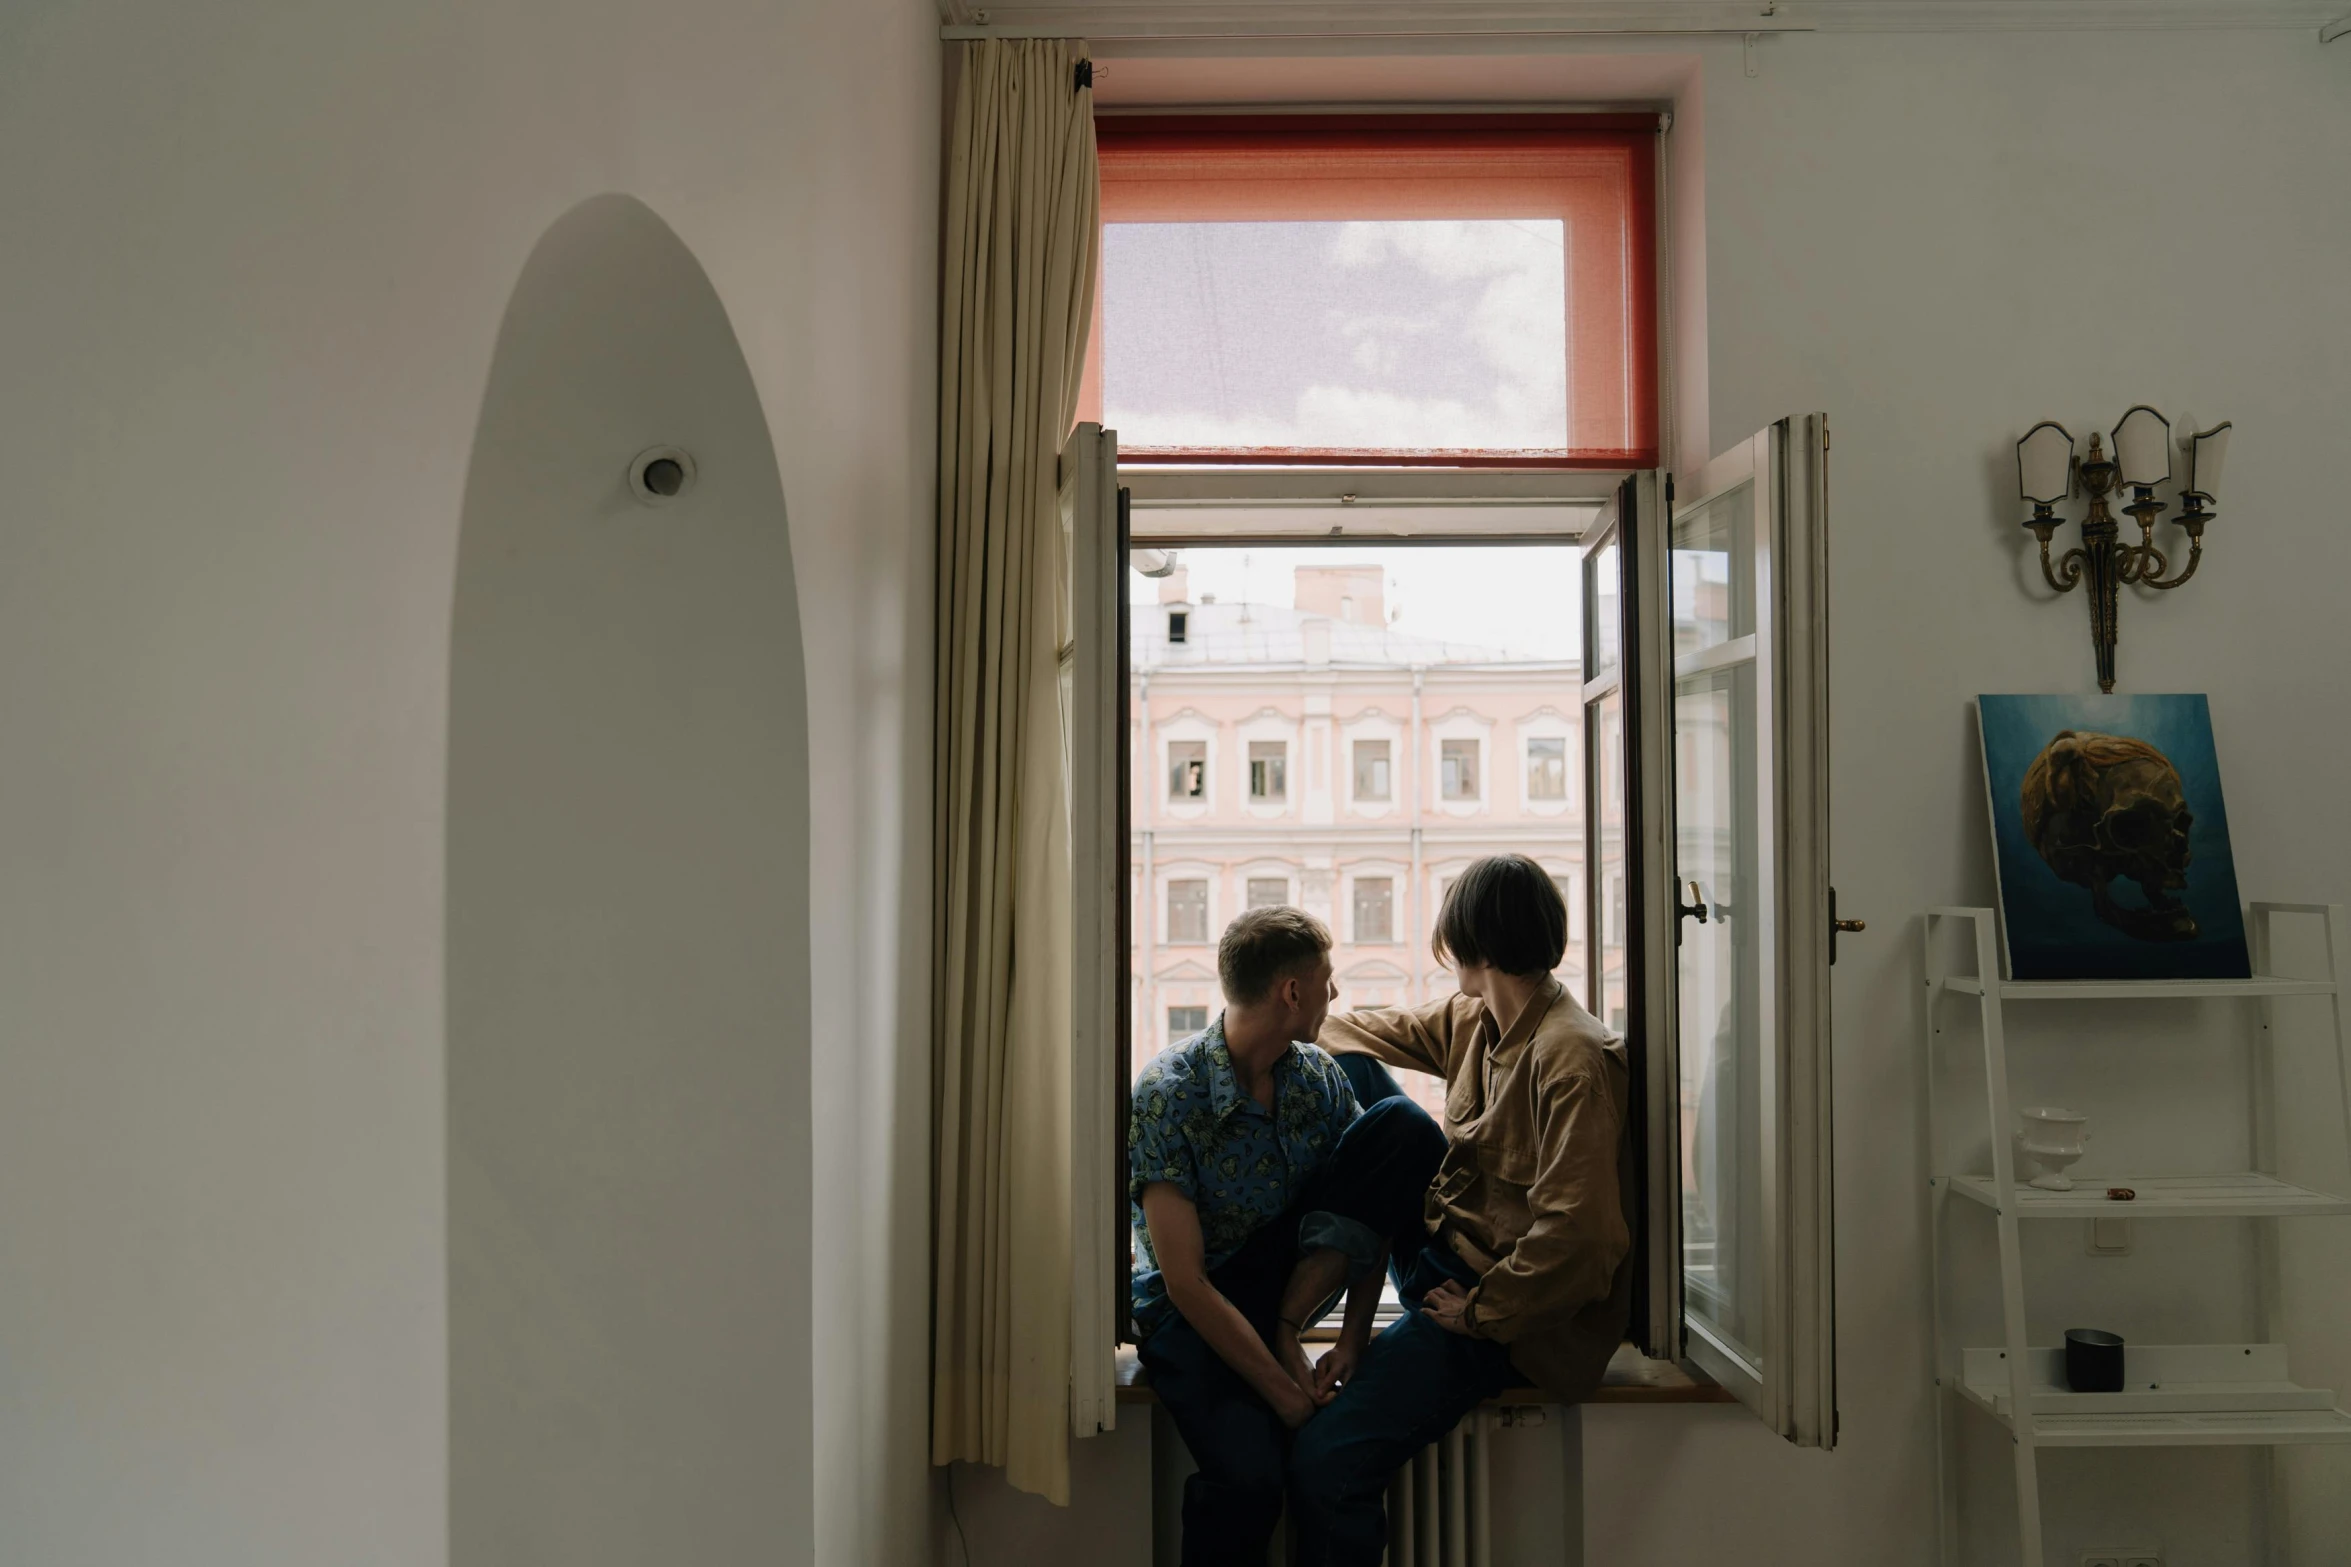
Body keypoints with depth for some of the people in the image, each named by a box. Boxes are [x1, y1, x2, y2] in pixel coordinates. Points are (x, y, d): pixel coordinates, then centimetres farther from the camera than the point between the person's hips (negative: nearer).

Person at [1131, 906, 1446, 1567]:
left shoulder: (1319, 1077, -3)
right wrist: (1288, 1395, -23)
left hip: (1289, 1275, 5)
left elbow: (1371, 1205, 3)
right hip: (1192, 1311, -5)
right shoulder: (1167, 1095, -21)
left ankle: (1290, 1323, -11)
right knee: (1248, 1480, -35)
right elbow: (1187, 1284, -23)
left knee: (1403, 1124, -14)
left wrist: (1354, 1339, -11)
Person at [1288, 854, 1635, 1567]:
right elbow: (1383, 1032, 23)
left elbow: (1577, 1235, -29)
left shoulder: (1573, 1058, -24)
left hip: (1507, 1313, -9)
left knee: (1324, 1462, -22)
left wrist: (1477, 1313, -19)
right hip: (1441, 1253, 9)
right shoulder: (1473, 1022, 3)